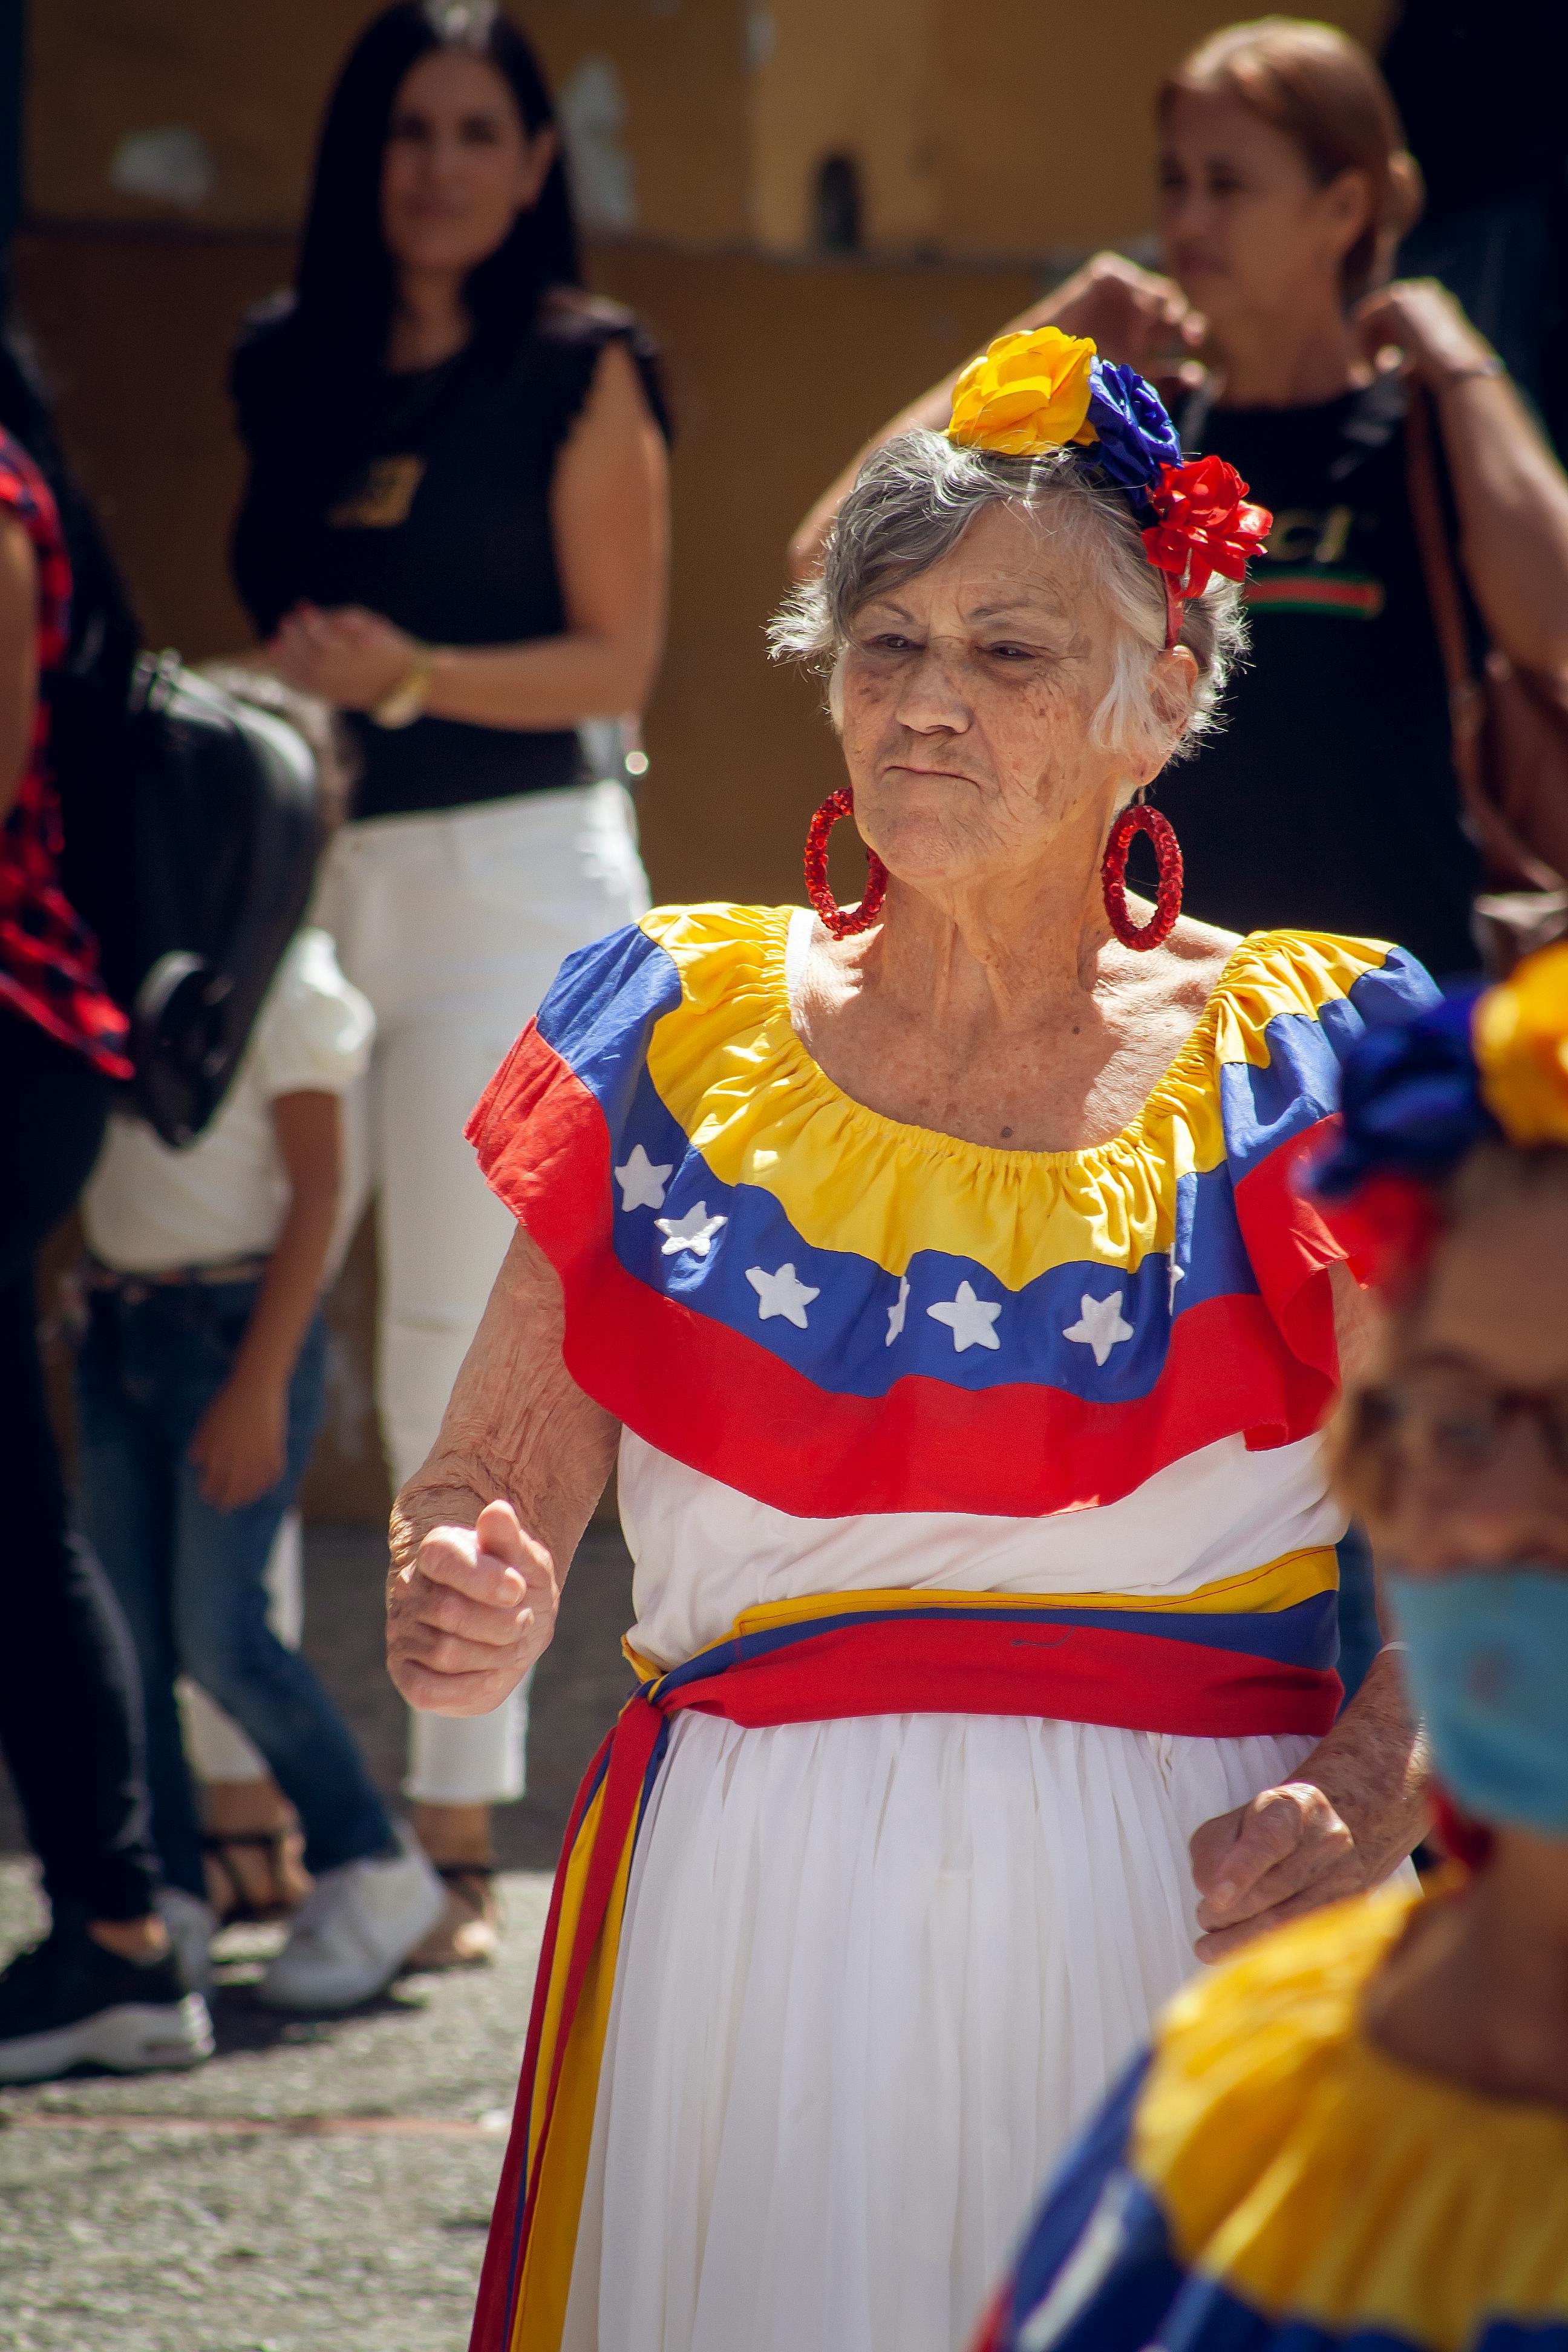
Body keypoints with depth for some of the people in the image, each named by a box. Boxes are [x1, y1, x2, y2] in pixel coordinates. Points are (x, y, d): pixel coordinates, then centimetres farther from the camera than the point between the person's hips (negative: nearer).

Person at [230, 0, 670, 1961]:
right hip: (306, 866, 4)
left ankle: (457, 1832, -1)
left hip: (513, 867, -4)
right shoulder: (292, 372, 14)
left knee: (456, 1356, -5)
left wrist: (417, 675, -16)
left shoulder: (582, 369, 1)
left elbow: (621, 661, -2)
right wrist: (290, 680, -1)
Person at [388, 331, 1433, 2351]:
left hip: (1176, 1929, -1)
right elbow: (485, 1487, 9)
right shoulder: (680, 1033, 8)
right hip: (746, 1934, 1)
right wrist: (463, 1617, -13)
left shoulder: (1300, 1065, 2)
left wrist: (1360, 1803, -20)